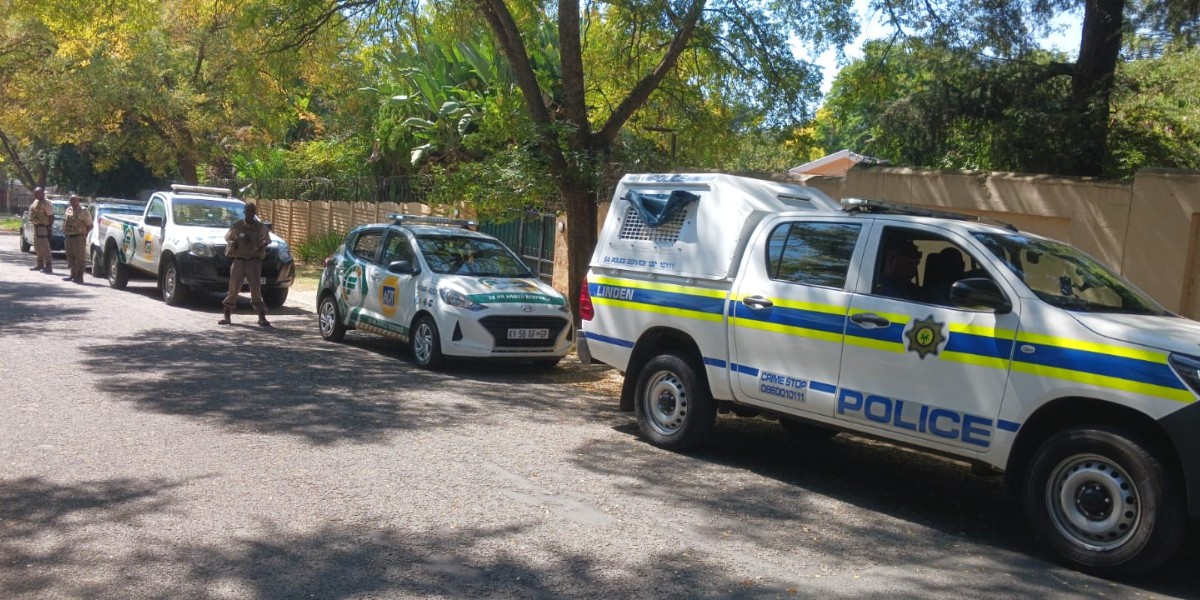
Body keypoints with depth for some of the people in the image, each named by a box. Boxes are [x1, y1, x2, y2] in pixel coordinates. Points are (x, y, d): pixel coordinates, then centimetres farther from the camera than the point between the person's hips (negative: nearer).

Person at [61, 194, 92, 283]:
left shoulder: (83, 211, -6)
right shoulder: (68, 210, 15)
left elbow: (89, 225, -5)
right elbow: (65, 222, 26)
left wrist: (84, 233, -8)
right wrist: (65, 232, 14)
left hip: (79, 237, -8)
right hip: (69, 236, 8)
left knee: (79, 258, -6)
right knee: (71, 257, 12)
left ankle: (79, 277, -5)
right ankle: (73, 275, 20)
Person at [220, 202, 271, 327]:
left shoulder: (261, 227, 4)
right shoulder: (237, 226, 3)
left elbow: (268, 240, 17)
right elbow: (227, 237, 16)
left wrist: (262, 245, -3)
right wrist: (233, 243, -3)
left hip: (254, 261, 0)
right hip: (238, 260, 1)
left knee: (256, 289, -5)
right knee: (233, 289, 1)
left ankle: (262, 318, -3)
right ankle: (227, 317, 10)